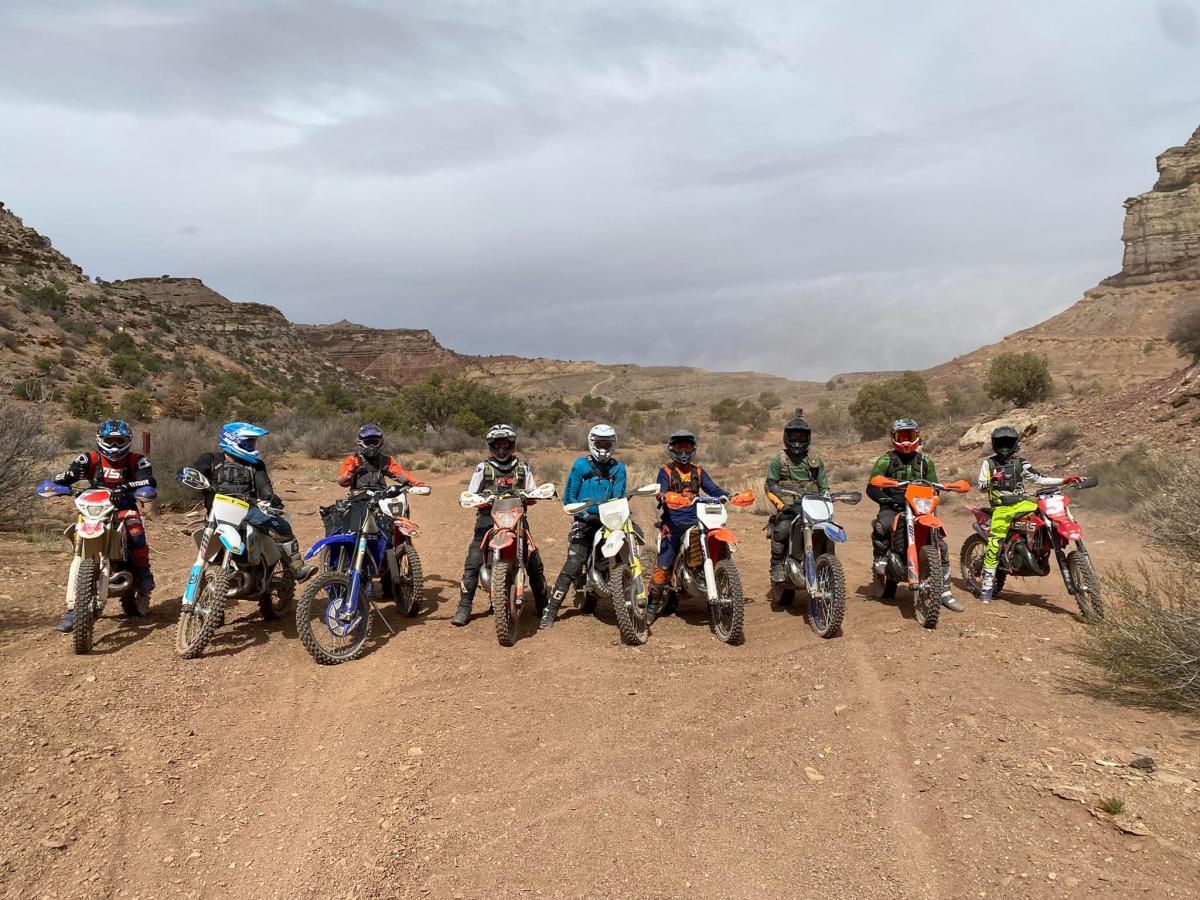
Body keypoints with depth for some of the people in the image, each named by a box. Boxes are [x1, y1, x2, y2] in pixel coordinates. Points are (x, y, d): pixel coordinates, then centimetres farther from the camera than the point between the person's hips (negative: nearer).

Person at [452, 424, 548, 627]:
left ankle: (543, 606, 14)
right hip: (488, 517, -1)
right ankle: (464, 608, -4)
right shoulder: (482, 468, 8)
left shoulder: (523, 467, 13)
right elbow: (470, 495, 6)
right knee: (472, 563, -11)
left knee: (535, 562, -3)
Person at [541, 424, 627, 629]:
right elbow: (568, 497, 3)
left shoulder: (618, 468, 11)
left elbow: (619, 497, 3)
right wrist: (585, 514, -10)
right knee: (573, 565, -12)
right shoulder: (581, 465, 4)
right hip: (585, 522, -3)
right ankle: (550, 610, -8)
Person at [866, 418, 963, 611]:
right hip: (892, 507, -4)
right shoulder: (885, 461, 2)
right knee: (882, 525, -39)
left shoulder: (925, 461, 15)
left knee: (941, 546, -7)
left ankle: (945, 592, 2)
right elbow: (871, 488, -3)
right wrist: (886, 499, -21)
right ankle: (880, 556, -11)